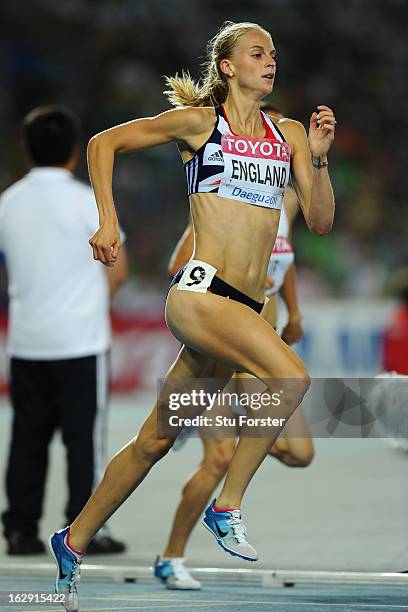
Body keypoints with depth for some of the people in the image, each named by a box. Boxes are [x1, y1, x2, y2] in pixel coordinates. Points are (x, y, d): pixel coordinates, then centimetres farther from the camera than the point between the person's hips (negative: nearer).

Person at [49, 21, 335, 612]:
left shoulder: (289, 134, 15)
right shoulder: (200, 120, 1)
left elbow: (320, 220, 12)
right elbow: (104, 142, 7)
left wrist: (319, 158, -3)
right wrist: (108, 220, -2)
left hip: (243, 307, 6)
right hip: (200, 290, -6)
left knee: (155, 439, 12)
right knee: (290, 376, -28)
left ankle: (75, 541, 26)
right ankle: (227, 506, -15)